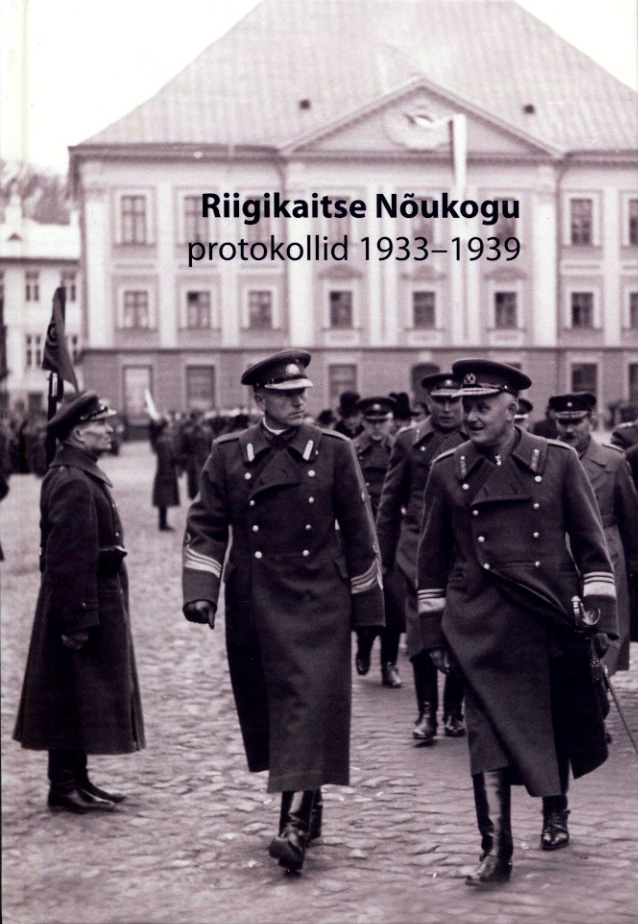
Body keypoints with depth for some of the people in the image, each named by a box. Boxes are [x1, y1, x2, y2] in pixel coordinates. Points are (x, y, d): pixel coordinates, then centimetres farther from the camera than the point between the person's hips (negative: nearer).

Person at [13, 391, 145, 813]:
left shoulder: (82, 475, 14)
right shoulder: (73, 482, -19)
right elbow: (69, 557, -24)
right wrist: (78, 619, -25)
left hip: (97, 599, 10)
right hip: (83, 602, -10)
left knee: (78, 699, 15)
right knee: (75, 695, -3)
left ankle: (76, 780, 23)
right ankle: (65, 787, 4)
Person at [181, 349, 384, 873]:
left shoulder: (334, 450, 2)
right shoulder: (229, 454, 4)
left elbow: (358, 531, 5)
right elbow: (206, 526, 3)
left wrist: (366, 604, 5)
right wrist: (200, 591, -11)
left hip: (318, 600, -2)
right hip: (254, 603, 2)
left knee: (310, 702, -12)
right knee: (266, 708, 10)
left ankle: (295, 824, -16)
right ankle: (309, 806, 27)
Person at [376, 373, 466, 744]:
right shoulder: (409, 441, 6)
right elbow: (390, 502, 9)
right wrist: (383, 556, 7)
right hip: (419, 549, -1)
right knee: (422, 629, -7)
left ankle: (454, 711, 17)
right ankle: (427, 712, -1)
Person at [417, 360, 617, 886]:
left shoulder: (558, 461, 1)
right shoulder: (448, 471, 4)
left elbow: (591, 542, 3)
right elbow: (433, 558, 9)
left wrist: (600, 614, -3)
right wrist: (434, 631, 7)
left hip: (552, 619, 1)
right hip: (483, 625, 0)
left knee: (559, 726, 14)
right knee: (489, 733, -8)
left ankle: (555, 812, 40)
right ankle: (496, 851, -5)